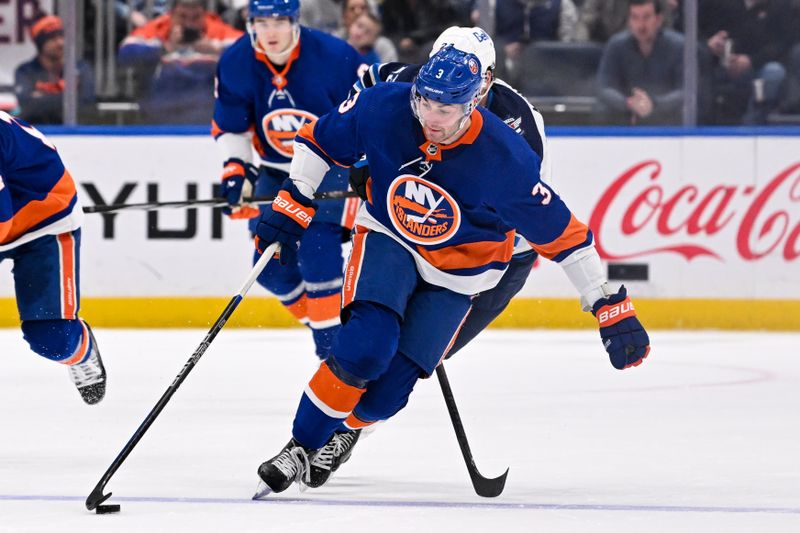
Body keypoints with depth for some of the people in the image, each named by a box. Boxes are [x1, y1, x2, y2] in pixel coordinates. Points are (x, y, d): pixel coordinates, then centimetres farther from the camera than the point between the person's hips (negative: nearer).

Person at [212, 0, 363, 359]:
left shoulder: (333, 57, -22)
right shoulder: (235, 64, -12)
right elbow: (229, 127, 2)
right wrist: (235, 169, -10)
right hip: (277, 170, 5)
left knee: (317, 253, -23)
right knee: (272, 266, 1)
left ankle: (333, 348, -15)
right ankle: (325, 326, 22)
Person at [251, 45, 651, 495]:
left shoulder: (506, 159, -28)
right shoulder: (383, 108, -22)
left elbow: (560, 233, -19)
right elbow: (320, 141, -2)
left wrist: (610, 305, -18)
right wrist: (293, 204, -6)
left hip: (455, 272, -1)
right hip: (388, 239, 1)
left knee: (384, 394, -9)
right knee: (367, 346, -26)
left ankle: (339, 432, 23)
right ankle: (299, 449, -10)